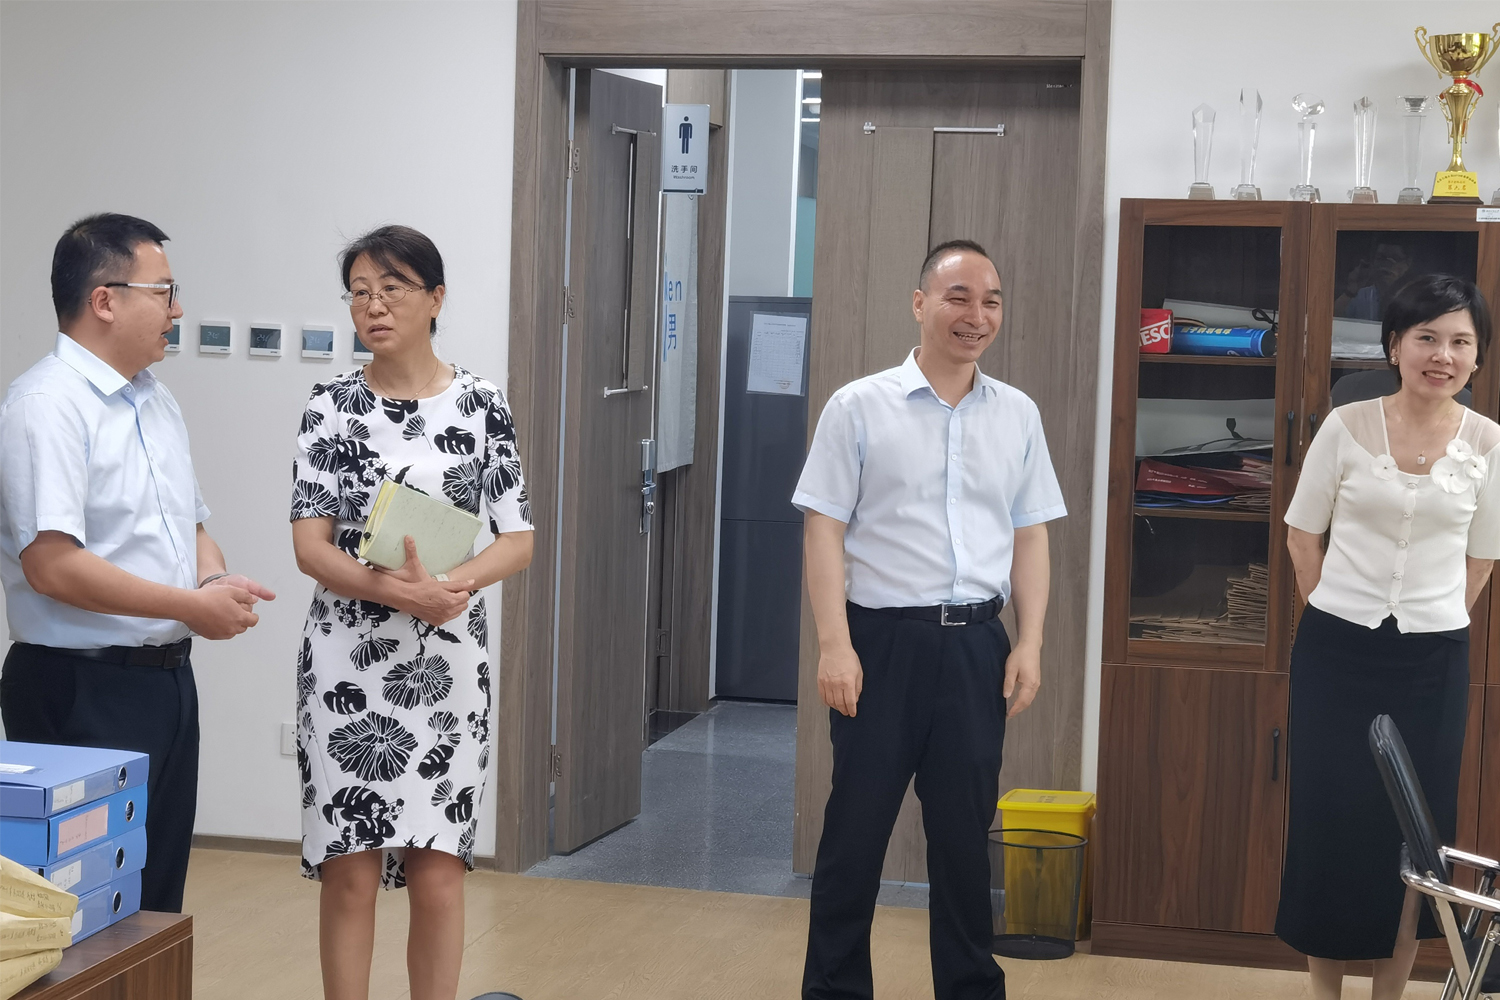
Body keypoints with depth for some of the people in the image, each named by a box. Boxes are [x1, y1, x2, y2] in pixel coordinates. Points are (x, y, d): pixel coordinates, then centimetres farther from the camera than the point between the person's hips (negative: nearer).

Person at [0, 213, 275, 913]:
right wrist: (193, 606, -19)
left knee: (159, 900, 14)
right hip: (83, 691, -9)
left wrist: (216, 581, 0)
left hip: (169, 676, 9)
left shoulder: (157, 400, 14)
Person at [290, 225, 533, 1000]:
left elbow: (517, 539, 2)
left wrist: (453, 584, -18)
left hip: (447, 664, 1)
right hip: (349, 661, 0)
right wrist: (394, 590, -22)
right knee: (351, 872, 1)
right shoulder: (334, 406, 1)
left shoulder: (481, 405, 2)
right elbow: (310, 544, -5)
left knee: (437, 874, 2)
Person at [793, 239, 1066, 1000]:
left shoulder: (1018, 416, 9)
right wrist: (834, 645, -12)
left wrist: (1030, 643, 4)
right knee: (856, 828, 4)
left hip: (976, 645, 3)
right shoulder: (860, 408, -2)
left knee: (965, 834, 10)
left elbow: (1029, 537, 12)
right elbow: (825, 531, -5)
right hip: (881, 639, -3)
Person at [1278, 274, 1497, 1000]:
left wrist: (1431, 620, 5)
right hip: (1337, 650, -1)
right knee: (1329, 818, 3)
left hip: (1433, 660, 1)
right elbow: (1302, 534, 3)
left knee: (1416, 829, 6)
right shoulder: (1347, 426, -5)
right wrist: (1339, 615, 4)